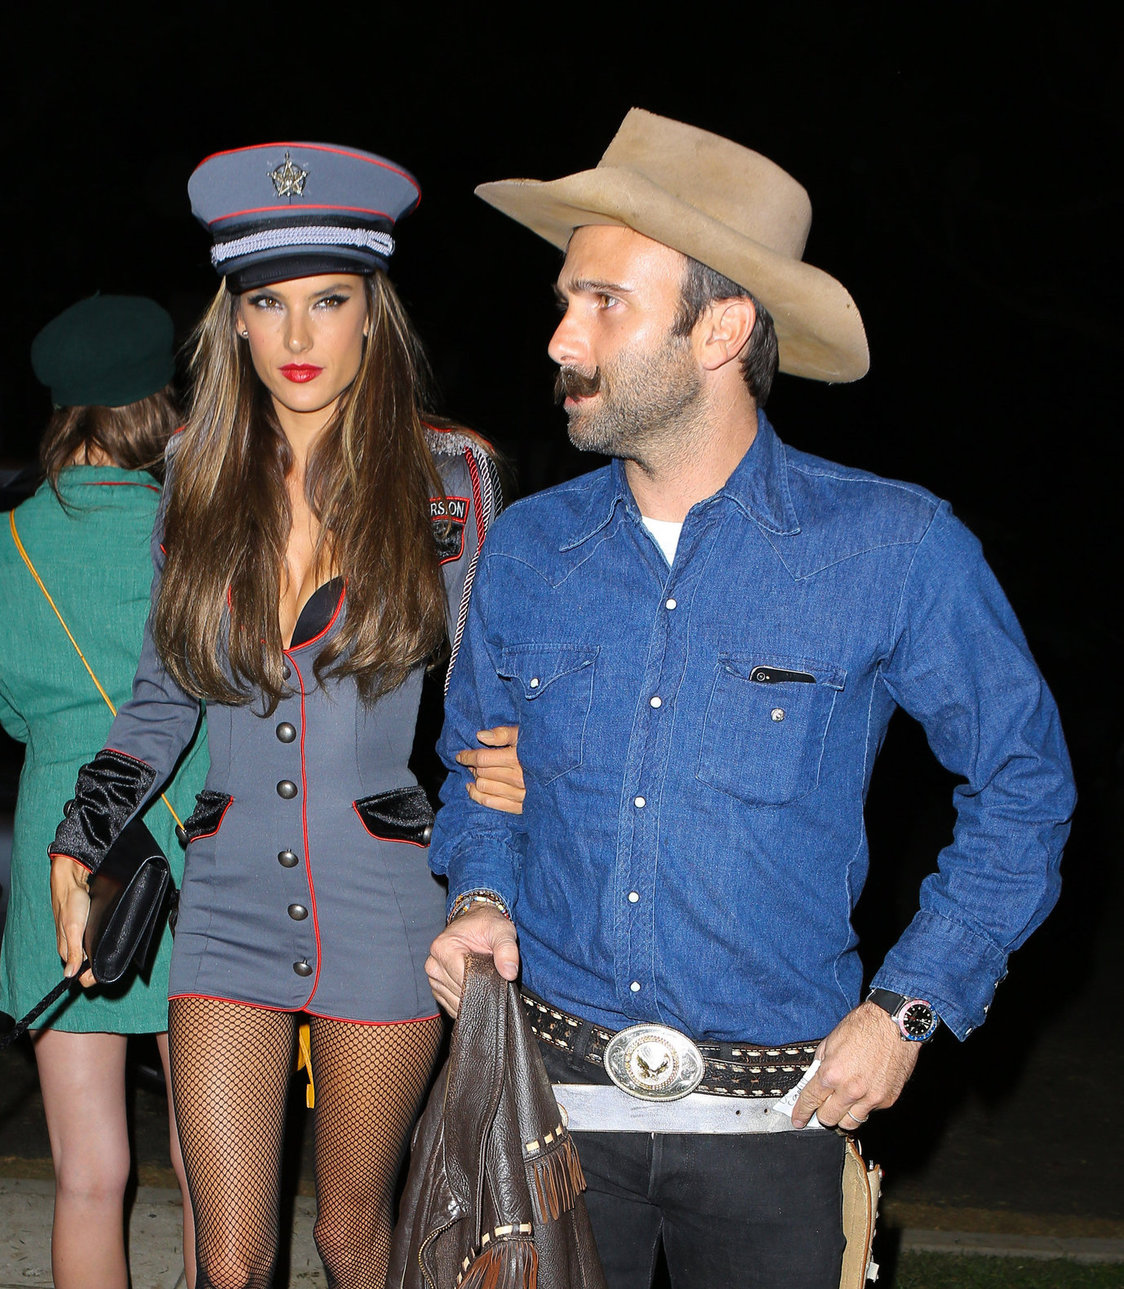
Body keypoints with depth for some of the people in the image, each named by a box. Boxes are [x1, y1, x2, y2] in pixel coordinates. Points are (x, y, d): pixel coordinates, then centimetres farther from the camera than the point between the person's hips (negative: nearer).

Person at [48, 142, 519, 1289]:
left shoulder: (450, 479, -3)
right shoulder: (198, 476, 5)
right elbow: (162, 696, 14)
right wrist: (77, 846, 7)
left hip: (384, 899, -2)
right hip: (231, 898, 2)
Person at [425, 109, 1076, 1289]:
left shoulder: (894, 549, -11)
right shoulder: (525, 551, 0)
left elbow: (1021, 784, 0)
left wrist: (908, 1007, -6)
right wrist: (482, 896, -4)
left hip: (771, 1116, -2)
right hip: (549, 1098, 2)